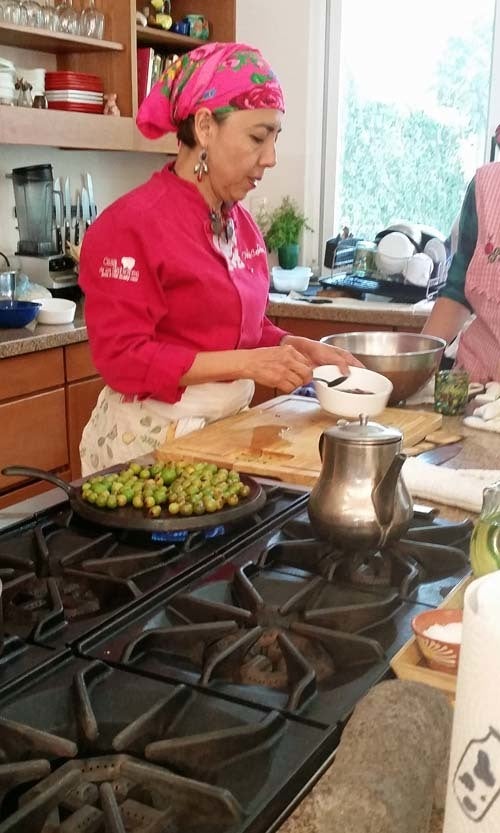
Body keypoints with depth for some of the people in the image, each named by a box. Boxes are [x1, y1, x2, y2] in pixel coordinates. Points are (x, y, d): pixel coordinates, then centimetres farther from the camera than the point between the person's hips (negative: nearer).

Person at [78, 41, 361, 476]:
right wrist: (243, 364, -24)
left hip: (227, 426, 7)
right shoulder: (131, 224, -18)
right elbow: (123, 357, -20)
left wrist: (300, 348, -2)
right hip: (153, 436, -7)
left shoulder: (241, 221, 5)